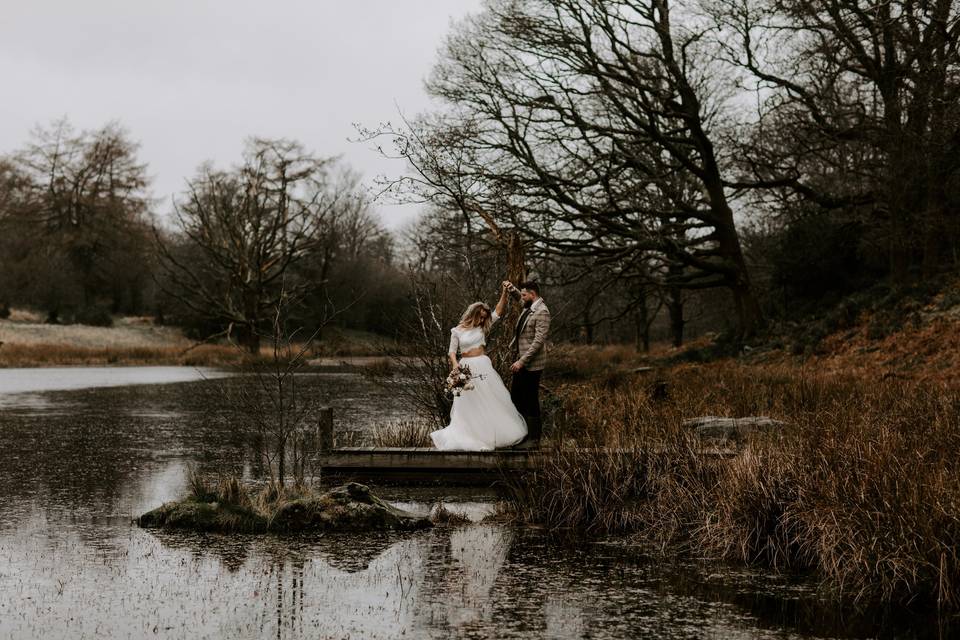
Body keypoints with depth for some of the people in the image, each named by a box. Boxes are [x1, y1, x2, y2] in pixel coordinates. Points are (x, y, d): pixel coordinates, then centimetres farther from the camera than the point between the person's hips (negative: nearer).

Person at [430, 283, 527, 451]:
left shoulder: (482, 328, 7)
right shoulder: (457, 331, -1)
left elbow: (498, 312, 3)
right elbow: (452, 351, 1)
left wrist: (504, 293, -7)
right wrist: (455, 364, -19)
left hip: (483, 366, 3)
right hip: (466, 368, -3)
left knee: (492, 400, 5)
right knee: (469, 404, -1)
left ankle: (494, 434, 14)